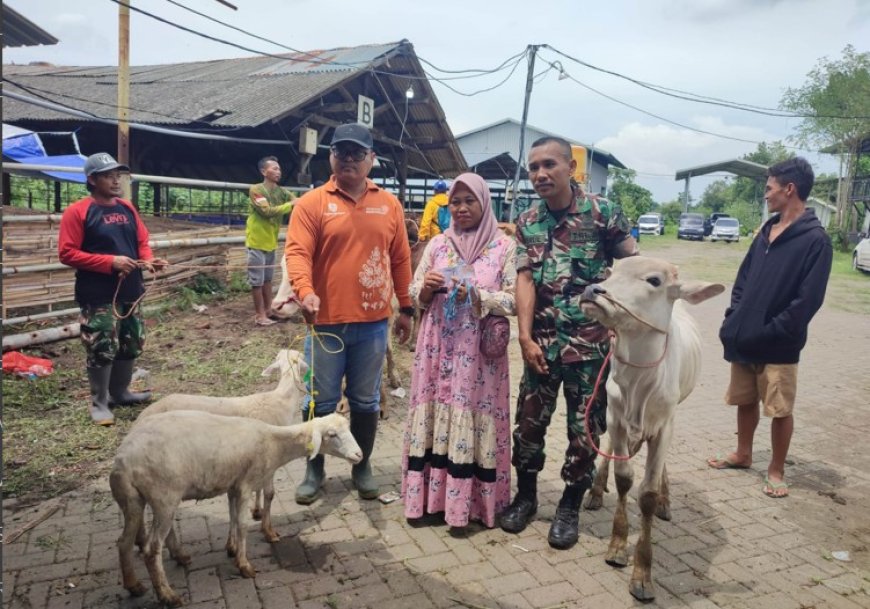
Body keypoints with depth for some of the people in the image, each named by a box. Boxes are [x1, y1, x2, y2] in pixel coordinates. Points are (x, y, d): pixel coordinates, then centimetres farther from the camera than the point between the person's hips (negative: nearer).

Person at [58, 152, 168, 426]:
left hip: (130, 292, 7)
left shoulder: (127, 208, 10)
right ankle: (99, 402, 16)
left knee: (131, 345, 16)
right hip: (98, 296, -6)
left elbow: (142, 241, 16)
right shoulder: (77, 212, -9)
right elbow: (67, 253, -12)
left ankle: (120, 391, 35)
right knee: (102, 349, -2)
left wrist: (148, 259, -6)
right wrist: (110, 262, -19)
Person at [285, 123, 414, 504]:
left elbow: (400, 259, 11)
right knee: (321, 402, 9)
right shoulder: (312, 203, -3)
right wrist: (305, 291, -32)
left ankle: (362, 466, 32)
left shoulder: (389, 205, 7)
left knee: (365, 400, 14)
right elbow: (297, 252, -13)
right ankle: (315, 470, 28)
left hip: (373, 323, 2)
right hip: (326, 322, -2)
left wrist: (406, 308, 11)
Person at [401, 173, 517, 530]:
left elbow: (514, 301, -4)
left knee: (473, 421, -1)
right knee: (435, 418, 6)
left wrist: (477, 296, -18)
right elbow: (414, 296, 12)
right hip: (438, 349, 3)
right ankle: (430, 494, 18)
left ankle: (469, 500, 13)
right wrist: (426, 289, -10)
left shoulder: (504, 247, -1)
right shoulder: (437, 244, 9)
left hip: (479, 352, -3)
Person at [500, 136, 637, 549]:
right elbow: (525, 279, -3)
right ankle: (526, 496, 33)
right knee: (529, 422, 11)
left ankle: (570, 507, 28)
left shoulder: (603, 213, -6)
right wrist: (525, 337, -12)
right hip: (542, 342, 3)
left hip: (591, 343, -3)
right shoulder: (526, 223, 4)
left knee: (584, 428, 8)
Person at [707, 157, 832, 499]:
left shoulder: (815, 239, -11)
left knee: (780, 410, 6)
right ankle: (743, 455, 36)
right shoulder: (767, 231, 11)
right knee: (745, 401, 18)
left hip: (778, 347, -6)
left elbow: (808, 300, -16)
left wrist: (768, 333, -16)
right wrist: (733, 321, 2)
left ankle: (776, 471, 22)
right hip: (743, 340, 6)